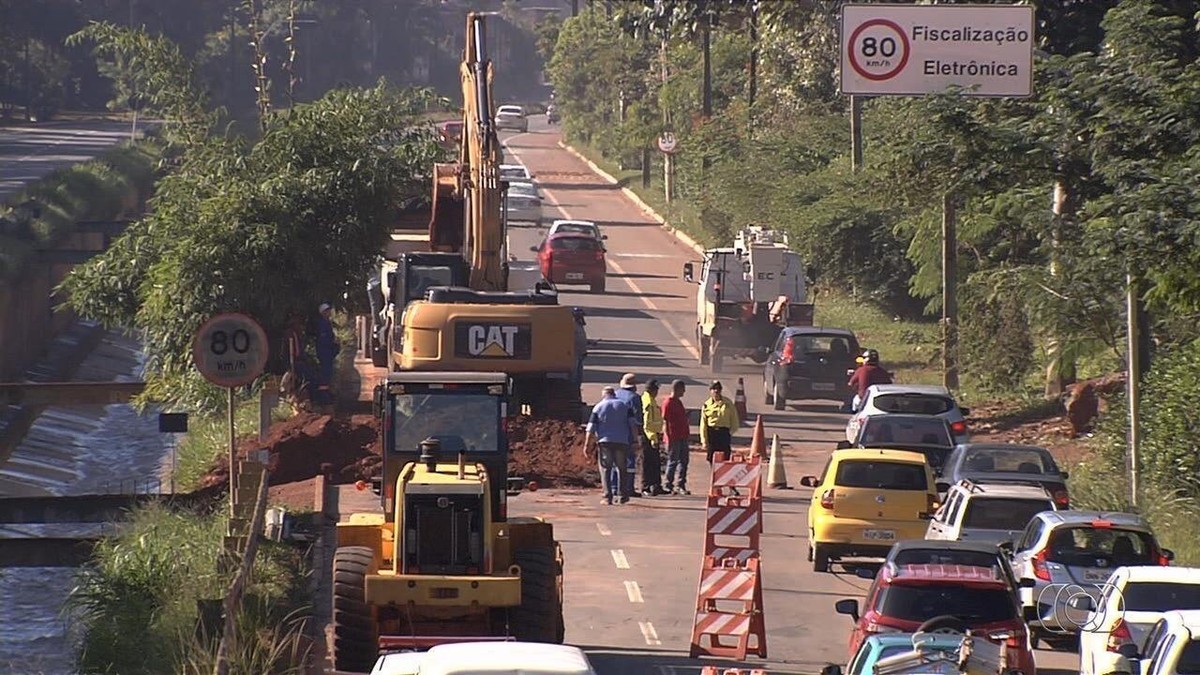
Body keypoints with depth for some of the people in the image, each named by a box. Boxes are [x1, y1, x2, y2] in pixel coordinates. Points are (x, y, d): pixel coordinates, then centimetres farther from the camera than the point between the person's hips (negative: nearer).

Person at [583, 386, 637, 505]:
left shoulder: (598, 407, 6)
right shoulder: (624, 406, 10)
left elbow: (591, 429, 1)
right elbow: (633, 424, 4)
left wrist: (587, 445, 2)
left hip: (604, 441, -1)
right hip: (622, 441, 1)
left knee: (605, 468, 1)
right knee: (622, 468, 14)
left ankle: (608, 497, -7)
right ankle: (623, 495, 17)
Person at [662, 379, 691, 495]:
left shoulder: (678, 402, 17)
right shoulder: (668, 403, -10)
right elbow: (665, 421, -13)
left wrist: (688, 434, 19)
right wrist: (669, 437, -17)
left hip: (682, 437, 9)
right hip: (674, 437, -9)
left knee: (683, 461, 7)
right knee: (673, 461, -3)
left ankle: (681, 486, 11)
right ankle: (669, 486, 3)